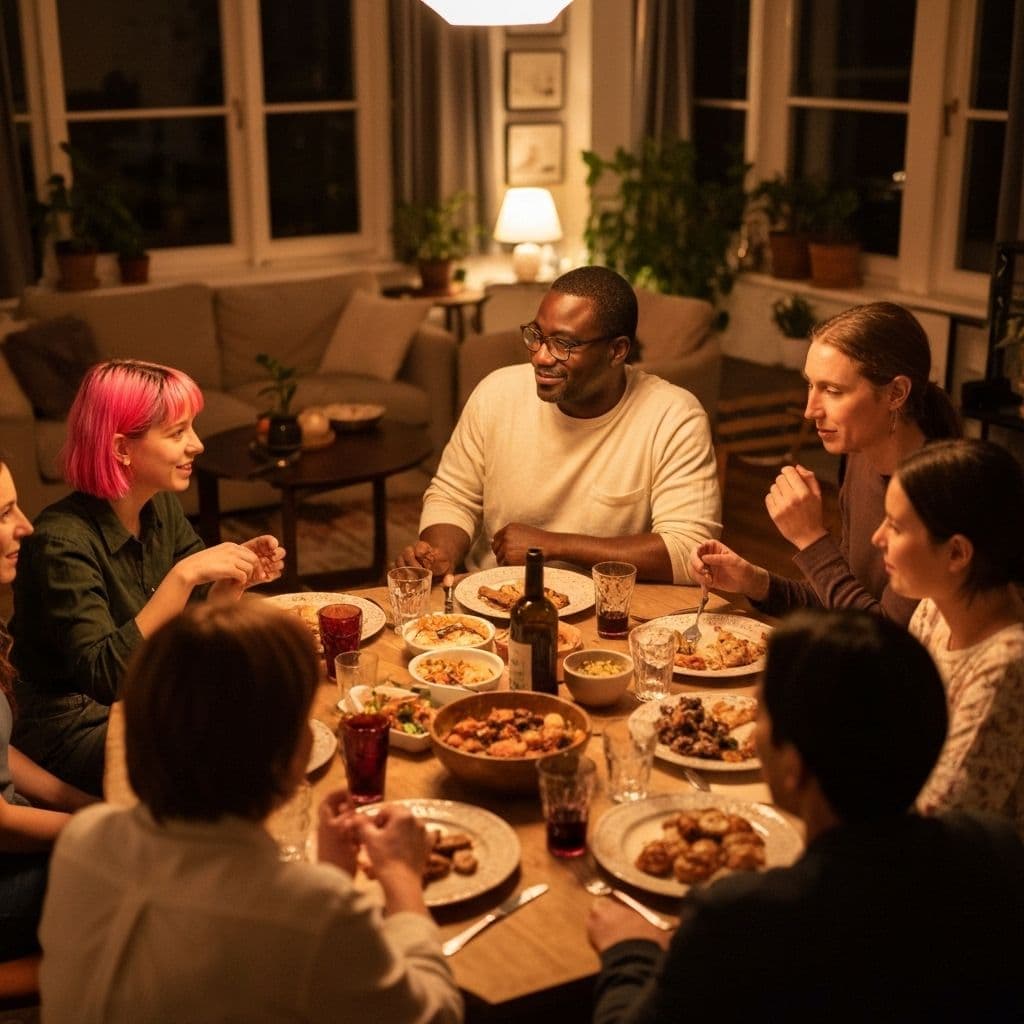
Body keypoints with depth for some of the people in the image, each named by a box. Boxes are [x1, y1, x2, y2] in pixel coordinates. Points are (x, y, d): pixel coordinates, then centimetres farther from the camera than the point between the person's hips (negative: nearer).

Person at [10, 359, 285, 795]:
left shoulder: (162, 508, -2)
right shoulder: (63, 542, -25)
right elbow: (104, 677, -34)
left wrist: (238, 577, -15)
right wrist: (182, 576, -38)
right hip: (76, 728, -7)